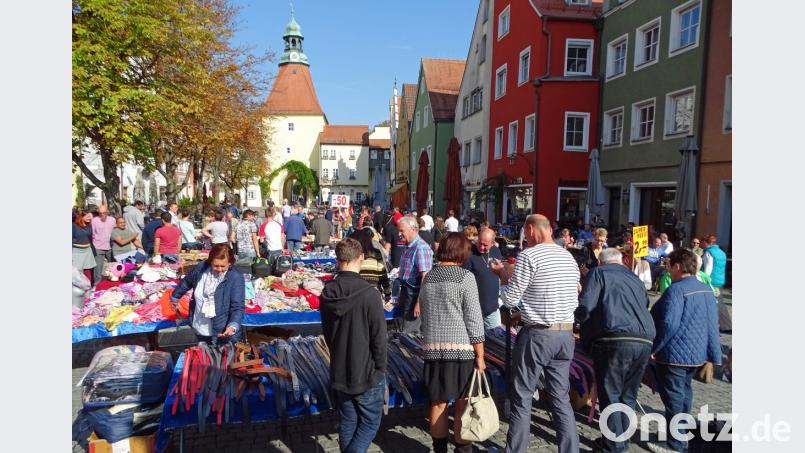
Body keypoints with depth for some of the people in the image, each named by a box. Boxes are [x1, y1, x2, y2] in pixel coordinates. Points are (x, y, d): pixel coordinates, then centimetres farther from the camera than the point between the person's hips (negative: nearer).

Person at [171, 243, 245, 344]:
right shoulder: (201, 268, -7)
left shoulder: (236, 278, -20)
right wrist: (175, 297, 29)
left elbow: (238, 306, -23)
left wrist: (233, 326, -40)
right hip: (201, 329, 5)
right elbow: (186, 283, 14)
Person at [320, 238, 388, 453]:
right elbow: (379, 338, -16)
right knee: (370, 423, 10)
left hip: (339, 372, 5)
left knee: (347, 423, 18)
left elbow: (326, 332, 8)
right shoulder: (369, 293, -20)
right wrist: (381, 369, -2)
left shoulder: (327, 293, -2)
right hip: (367, 373, -5)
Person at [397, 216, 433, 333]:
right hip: (406, 291, 9)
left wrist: (419, 302, -25)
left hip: (415, 294, -9)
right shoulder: (408, 246, 10)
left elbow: (425, 277, -24)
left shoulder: (421, 248, -20)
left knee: (409, 333, -4)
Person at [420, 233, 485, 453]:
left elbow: (425, 315, 12)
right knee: (463, 404, 8)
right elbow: (473, 319, -9)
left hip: (433, 348, 5)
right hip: (461, 348, -4)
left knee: (438, 403, 12)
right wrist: (480, 355, -4)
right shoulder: (465, 276, -7)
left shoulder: (428, 277, 8)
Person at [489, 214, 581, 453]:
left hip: (537, 335, -6)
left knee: (521, 398, 7)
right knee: (561, 398, 14)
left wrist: (502, 274, 6)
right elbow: (574, 302, 15)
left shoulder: (528, 256, -13)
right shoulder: (569, 257, 9)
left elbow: (510, 299, -12)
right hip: (565, 335, 6)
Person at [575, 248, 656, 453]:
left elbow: (585, 306, -6)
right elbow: (644, 306, 25)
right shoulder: (634, 278, 24)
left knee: (610, 395, 7)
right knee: (628, 395, 19)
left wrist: (580, 318, 14)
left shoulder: (598, 273, 6)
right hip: (644, 341, 6)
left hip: (615, 339, -6)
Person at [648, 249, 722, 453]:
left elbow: (668, 324, -26)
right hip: (696, 354, 9)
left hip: (674, 354, -9)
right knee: (684, 394, 21)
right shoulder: (706, 290, 8)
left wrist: (654, 348, -15)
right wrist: (713, 355, 16)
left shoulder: (676, 290, -20)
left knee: (674, 398, 1)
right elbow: (713, 325, 11)